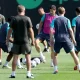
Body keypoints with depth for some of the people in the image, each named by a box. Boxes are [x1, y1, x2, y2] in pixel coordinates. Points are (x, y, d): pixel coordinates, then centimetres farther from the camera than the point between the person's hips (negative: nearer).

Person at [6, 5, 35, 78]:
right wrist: (33, 40, 3)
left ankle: (13, 74, 9)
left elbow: (10, 30, 0)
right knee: (28, 57, 4)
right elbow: (30, 30, -5)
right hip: (25, 41, -2)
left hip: (16, 41, 2)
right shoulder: (27, 19, -4)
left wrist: (7, 40, 7)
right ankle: (29, 74, 1)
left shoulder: (14, 19, 0)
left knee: (15, 57, 7)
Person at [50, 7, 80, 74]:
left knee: (54, 54, 16)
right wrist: (73, 39, 4)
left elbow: (51, 30, -2)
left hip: (58, 40, 1)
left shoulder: (54, 20, 6)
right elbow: (70, 30, -1)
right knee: (73, 54, 4)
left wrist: (51, 39, 1)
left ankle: (55, 69, 4)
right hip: (66, 39, -1)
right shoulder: (67, 20, 3)